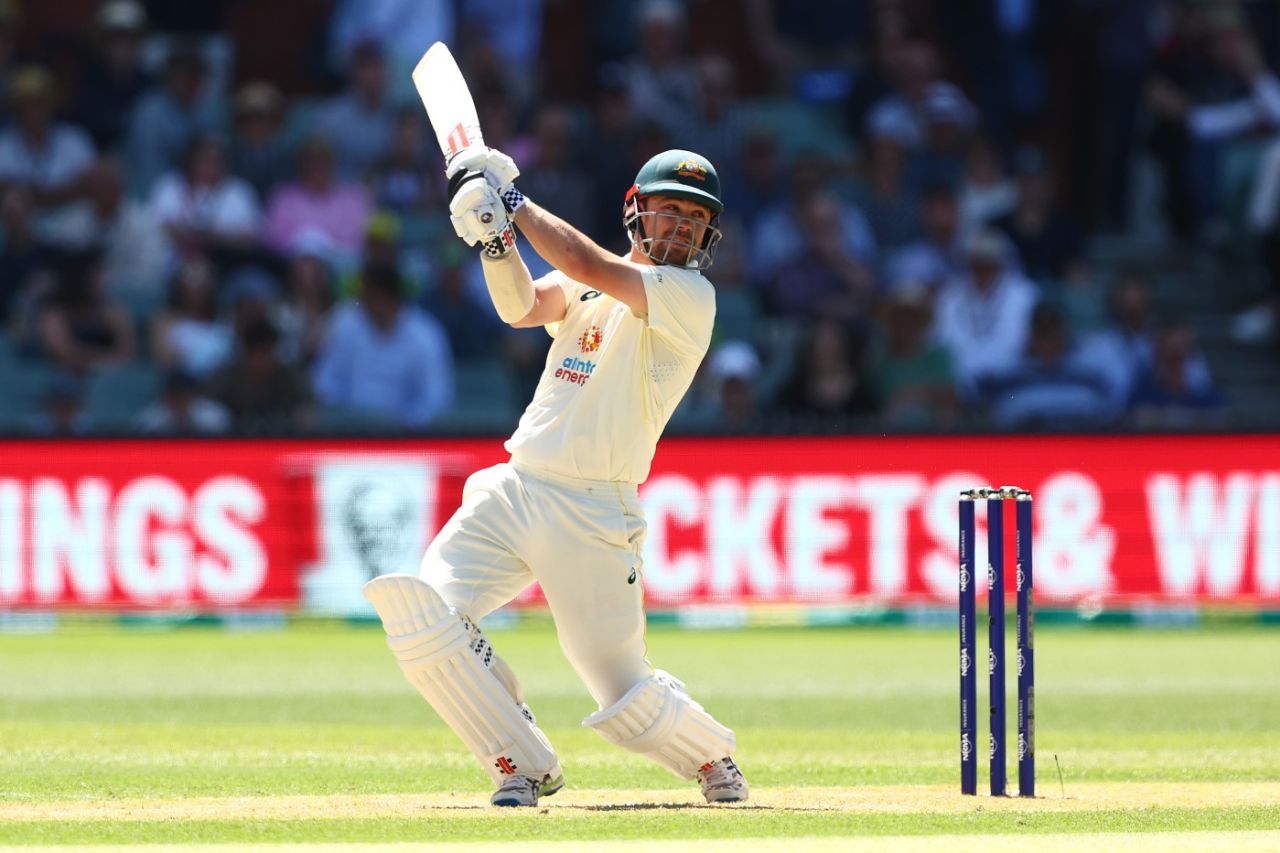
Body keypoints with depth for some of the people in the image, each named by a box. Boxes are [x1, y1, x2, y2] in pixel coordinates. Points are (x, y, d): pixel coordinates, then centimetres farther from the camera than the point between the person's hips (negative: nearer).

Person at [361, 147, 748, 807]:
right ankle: (524, 768, -1)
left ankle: (713, 760, 29)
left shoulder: (689, 296, -5)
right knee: (422, 611, -16)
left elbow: (586, 266, -18)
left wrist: (514, 201, -9)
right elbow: (523, 307, -6)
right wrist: (494, 233, -22)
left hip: (590, 516, -5)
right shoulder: (584, 286, 15)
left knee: (625, 694, -6)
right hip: (509, 493, 6)